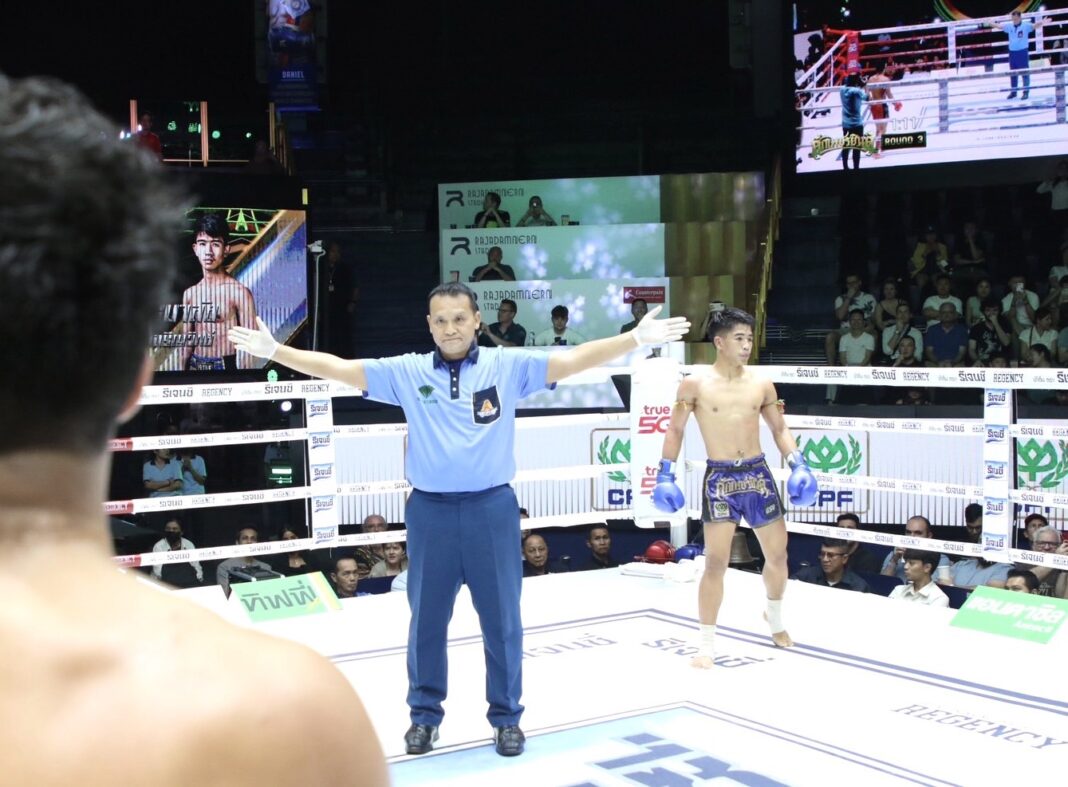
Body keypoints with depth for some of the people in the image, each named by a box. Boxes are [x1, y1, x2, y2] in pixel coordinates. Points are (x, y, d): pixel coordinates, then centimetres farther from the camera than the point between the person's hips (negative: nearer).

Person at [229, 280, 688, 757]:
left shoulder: (508, 367, 0)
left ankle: (506, 716, 26)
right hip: (430, 510, 1)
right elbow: (338, 369, 1)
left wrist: (635, 338, -16)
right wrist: (275, 351, -4)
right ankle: (424, 713, 29)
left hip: (492, 507, -1)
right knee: (426, 618, 12)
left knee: (502, 619, 9)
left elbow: (573, 360, -7)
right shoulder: (407, 372, 2)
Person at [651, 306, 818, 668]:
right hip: (720, 478, -4)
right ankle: (707, 644, 4)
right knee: (716, 562, -8)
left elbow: (779, 429, 13)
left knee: (778, 554, 11)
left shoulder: (762, 385, 5)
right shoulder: (695, 385, -4)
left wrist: (798, 464, 0)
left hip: (758, 474, 4)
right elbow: (675, 429, 3)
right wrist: (665, 473, -3)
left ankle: (775, 618, 40)